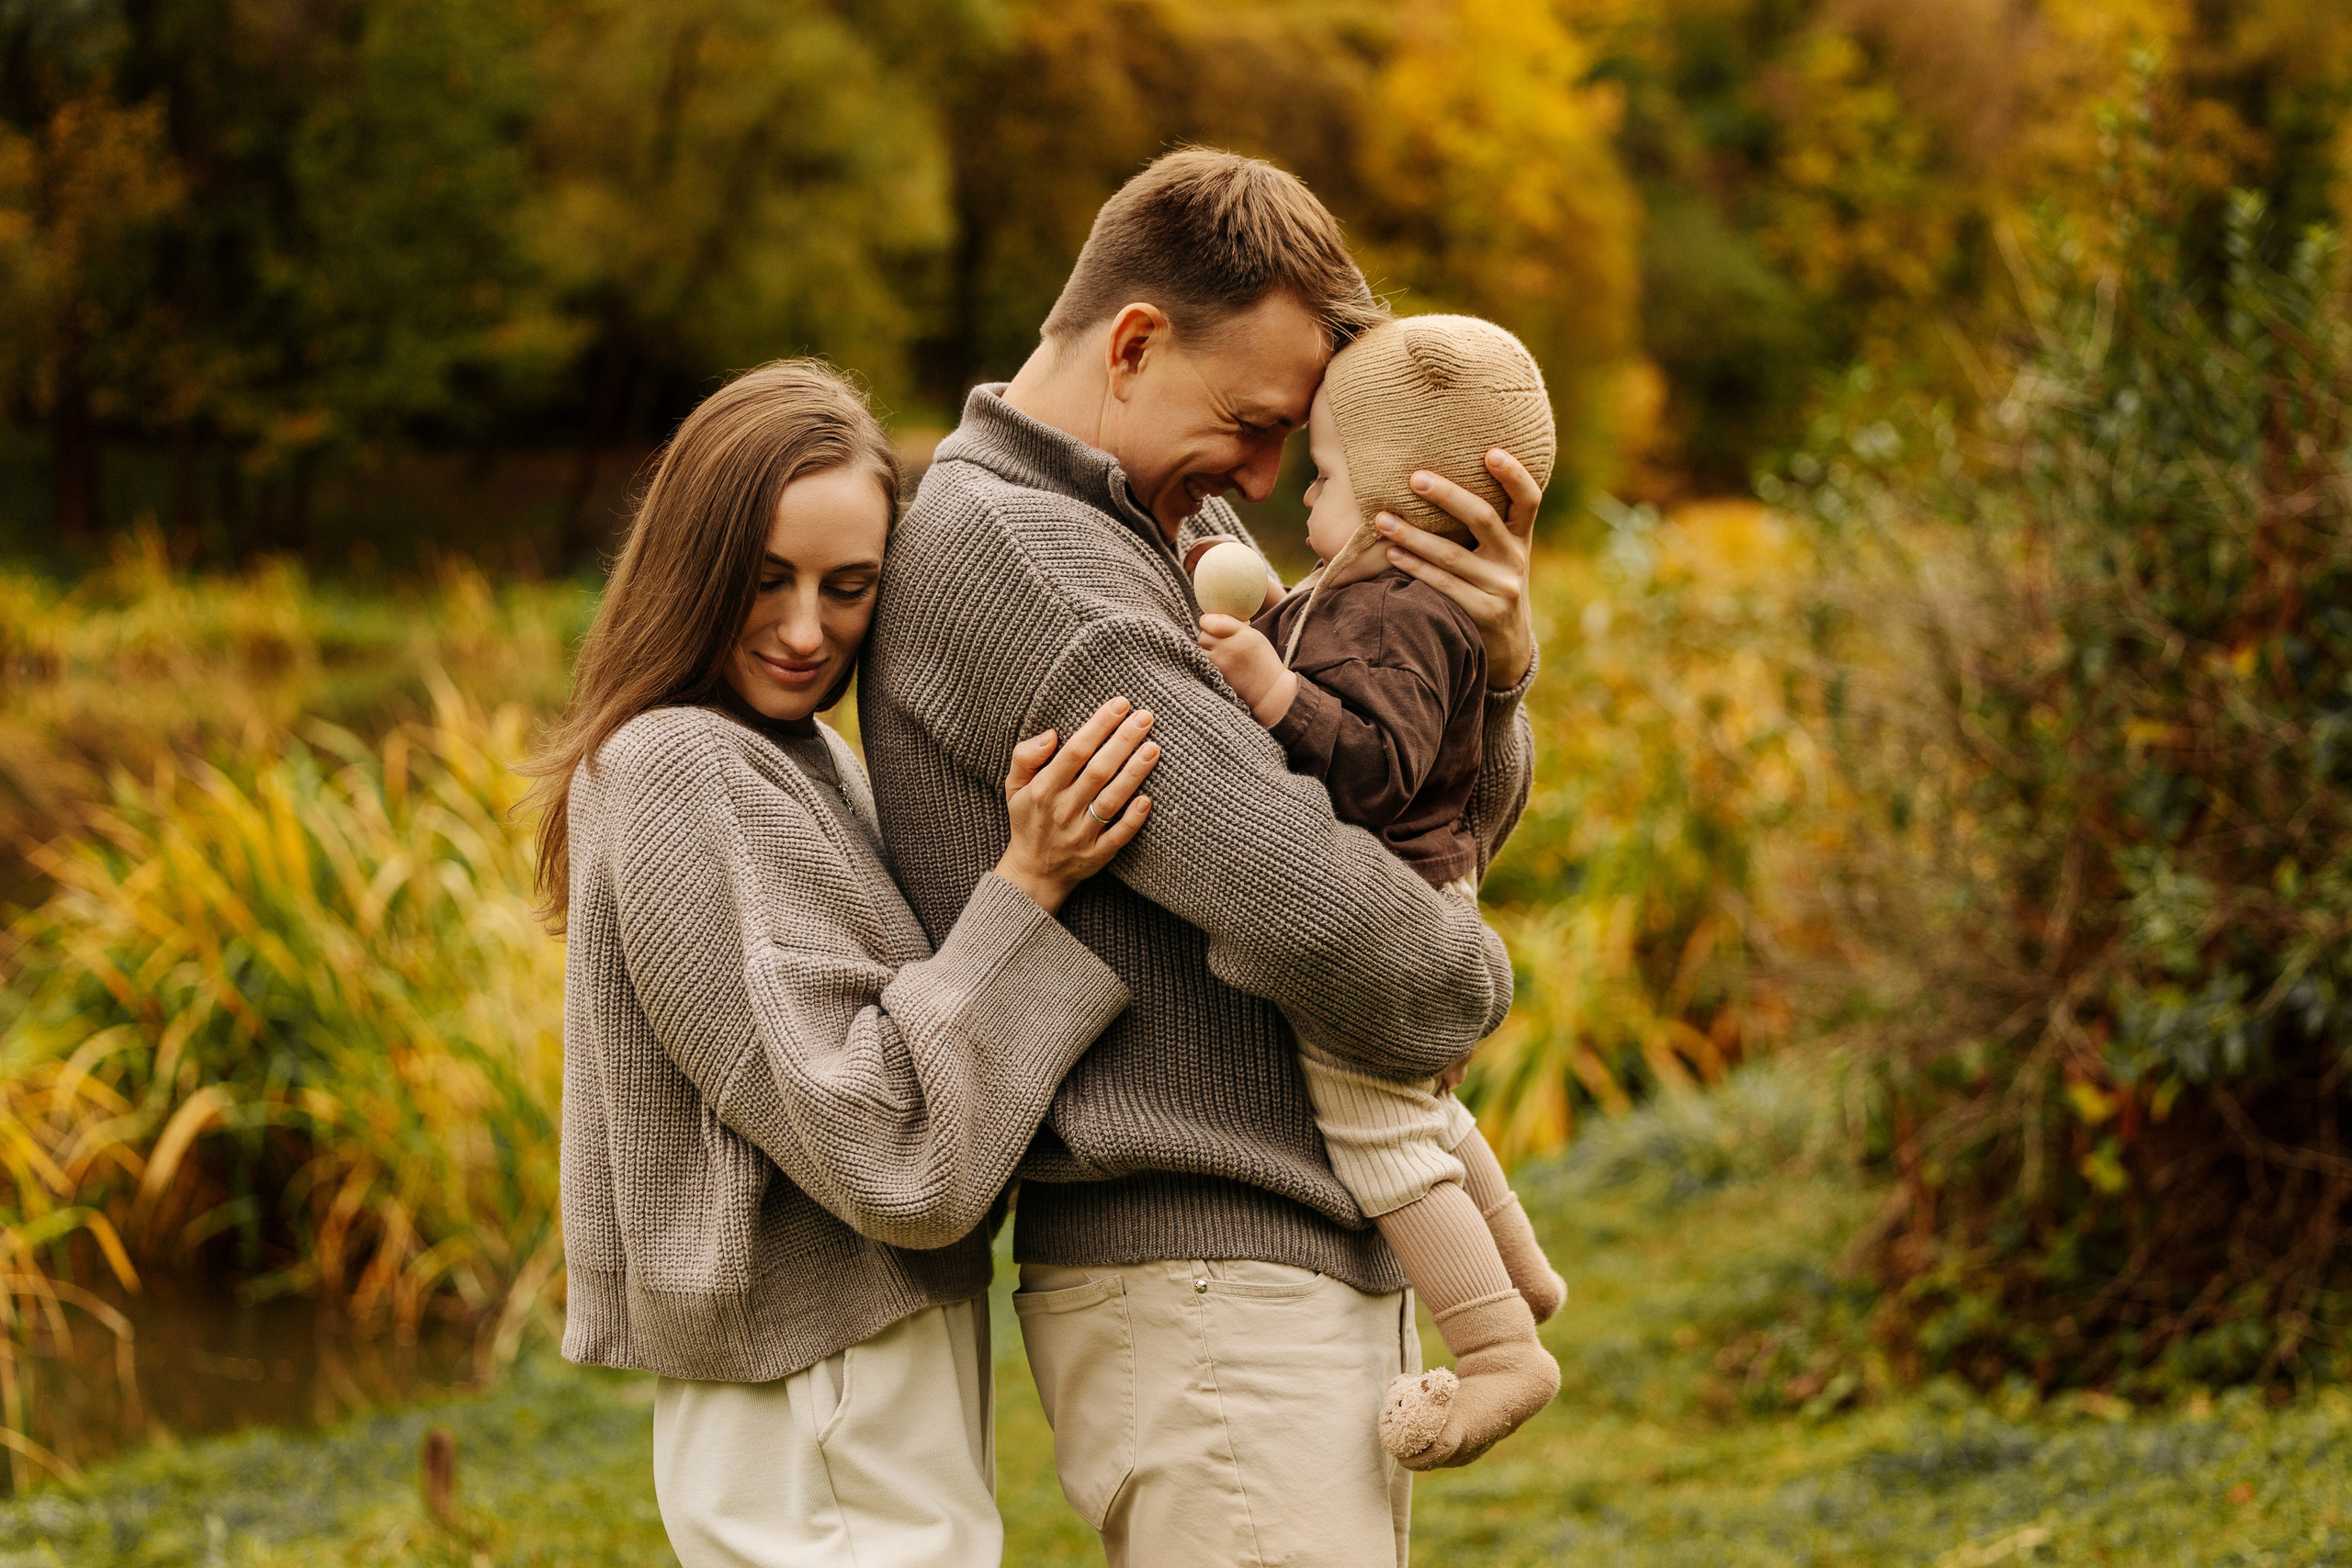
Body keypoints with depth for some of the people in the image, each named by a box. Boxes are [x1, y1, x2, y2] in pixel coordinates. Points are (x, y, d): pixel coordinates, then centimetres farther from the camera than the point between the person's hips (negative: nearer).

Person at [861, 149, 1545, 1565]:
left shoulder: (1187, 533, 17)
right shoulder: (1009, 553, -15)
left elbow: (1460, 813, 15)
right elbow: (1302, 896, -23)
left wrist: (1498, 658, -6)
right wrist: (1466, 984, -2)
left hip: (1326, 1278, 10)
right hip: (1191, 1294, -10)